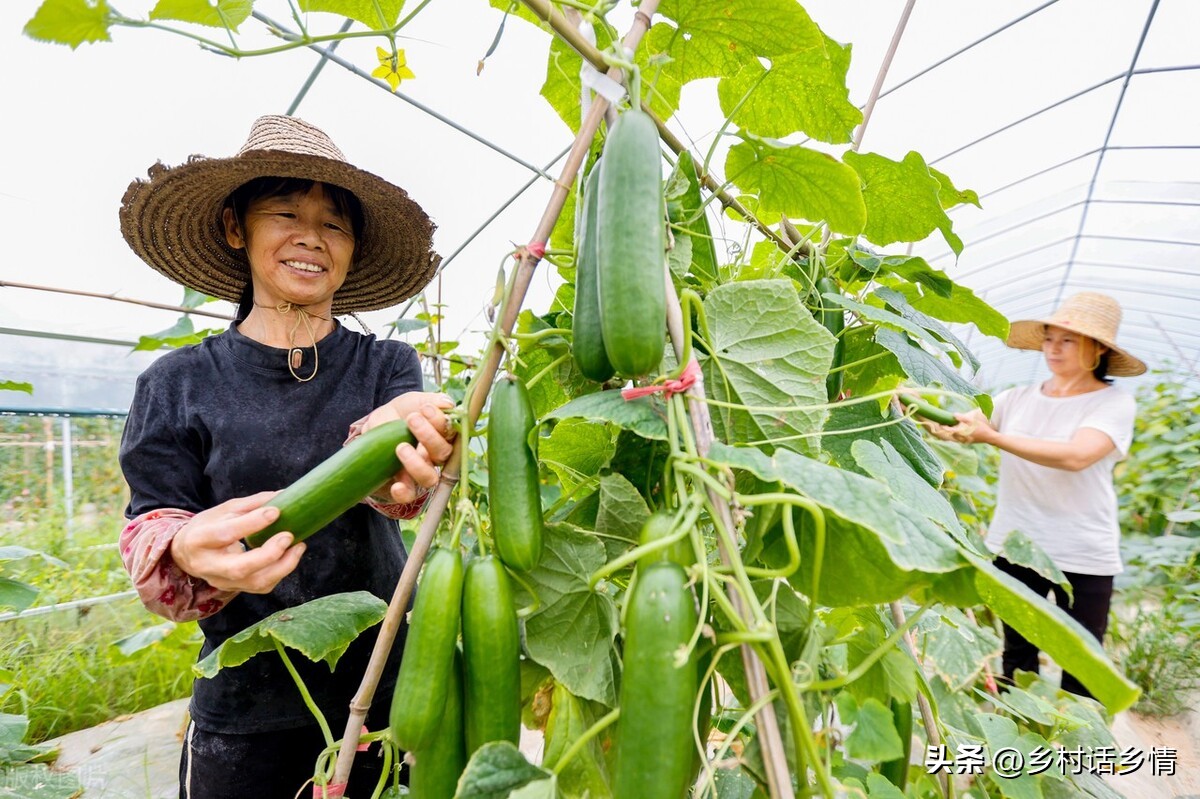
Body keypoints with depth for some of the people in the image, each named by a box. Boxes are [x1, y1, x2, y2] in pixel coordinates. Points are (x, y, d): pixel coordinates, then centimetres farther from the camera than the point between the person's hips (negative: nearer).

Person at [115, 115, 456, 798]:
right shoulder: (178, 385, -2)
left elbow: (408, 485, -20)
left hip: (390, 692, 1)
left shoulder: (388, 366, -2)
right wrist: (189, 553, -30)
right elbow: (152, 530, -7)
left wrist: (390, 445, -44)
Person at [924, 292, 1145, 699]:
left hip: (1083, 558, -3)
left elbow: (1075, 456, -25)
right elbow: (956, 428, -3)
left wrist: (991, 436, -32)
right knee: (1017, 659, 15)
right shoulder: (1018, 398, 5)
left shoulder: (1114, 402, -7)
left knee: (1080, 670, 7)